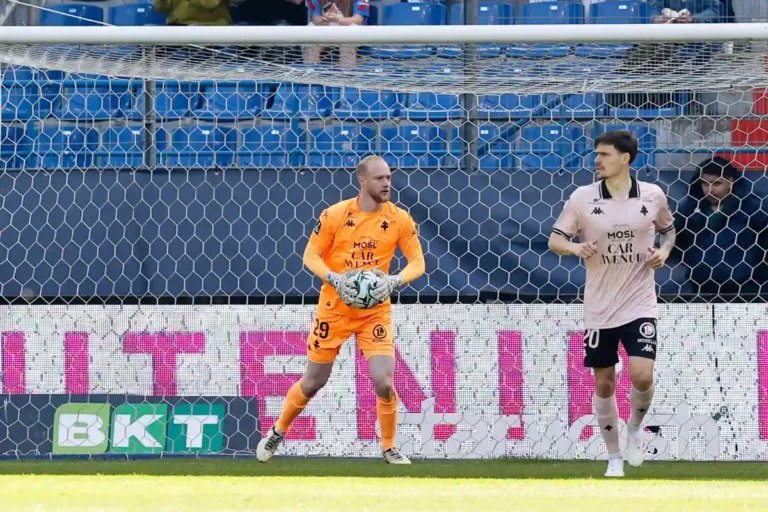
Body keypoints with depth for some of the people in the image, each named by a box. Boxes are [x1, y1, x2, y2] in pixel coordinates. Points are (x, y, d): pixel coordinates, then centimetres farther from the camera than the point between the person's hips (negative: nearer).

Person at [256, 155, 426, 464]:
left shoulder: (400, 220, -5)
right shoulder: (335, 215, -9)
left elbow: (417, 262, -2)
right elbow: (310, 256, -4)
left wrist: (394, 282, -21)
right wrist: (334, 279, -21)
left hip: (376, 309, 1)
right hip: (334, 308, -1)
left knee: (384, 380, -13)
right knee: (313, 381, 8)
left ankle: (389, 448, 7)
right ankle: (277, 433, 33)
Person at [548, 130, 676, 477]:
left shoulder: (652, 195, -2)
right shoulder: (583, 198, -5)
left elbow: (669, 229, 16)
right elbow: (554, 239, -3)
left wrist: (665, 251, -4)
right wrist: (575, 247, -24)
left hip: (639, 303, -1)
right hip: (599, 306, 1)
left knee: (642, 375, -17)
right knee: (604, 384, 6)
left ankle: (635, 428, 13)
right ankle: (614, 458, 20)